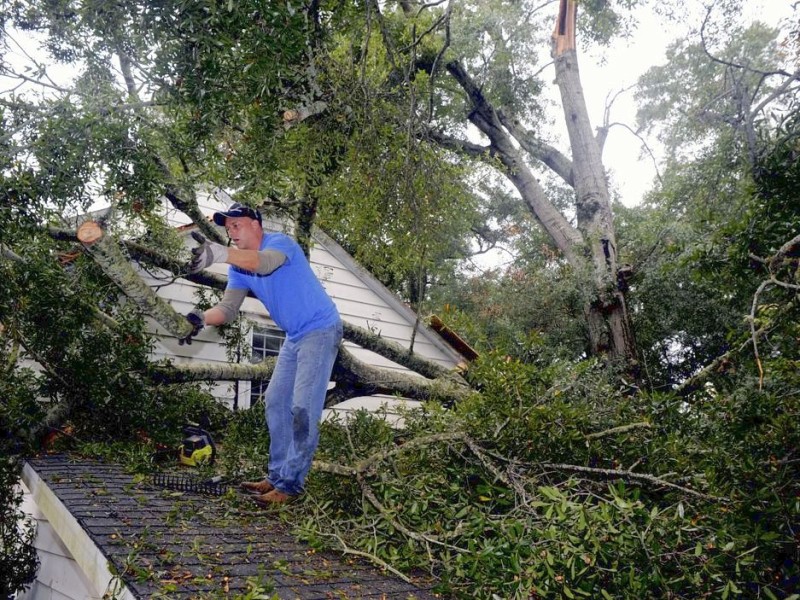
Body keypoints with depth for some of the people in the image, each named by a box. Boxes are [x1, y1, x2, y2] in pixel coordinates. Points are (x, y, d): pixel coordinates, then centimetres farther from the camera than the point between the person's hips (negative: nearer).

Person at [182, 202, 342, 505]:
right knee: (275, 404, 12)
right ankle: (277, 476, 22)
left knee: (303, 410, -12)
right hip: (294, 338, 9)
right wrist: (202, 317, -27)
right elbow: (228, 307, -5)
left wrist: (220, 253, -60)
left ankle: (290, 485, -7)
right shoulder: (238, 268, 6)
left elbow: (264, 262, -43)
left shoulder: (281, 242, -19)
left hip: (321, 330, -9)